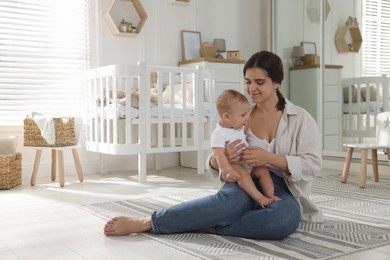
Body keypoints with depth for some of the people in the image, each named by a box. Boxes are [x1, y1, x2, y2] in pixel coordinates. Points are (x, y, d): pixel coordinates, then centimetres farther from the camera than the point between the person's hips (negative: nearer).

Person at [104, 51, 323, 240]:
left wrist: (269, 158, -21)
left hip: (282, 191, 0)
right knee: (231, 199, -39)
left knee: (288, 217, -39)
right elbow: (214, 166, 6)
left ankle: (205, 226, -30)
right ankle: (144, 221, -34)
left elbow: (313, 164, -8)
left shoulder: (301, 118, 2)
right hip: (245, 184, 0)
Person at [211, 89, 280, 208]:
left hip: (247, 163, 8)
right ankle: (258, 197, -40)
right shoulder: (218, 134, -16)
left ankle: (270, 195, -15)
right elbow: (219, 154, -26)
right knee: (241, 171, -35)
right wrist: (228, 171, -36)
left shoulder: (241, 127, 11)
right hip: (231, 166, -8)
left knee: (263, 170, -12)